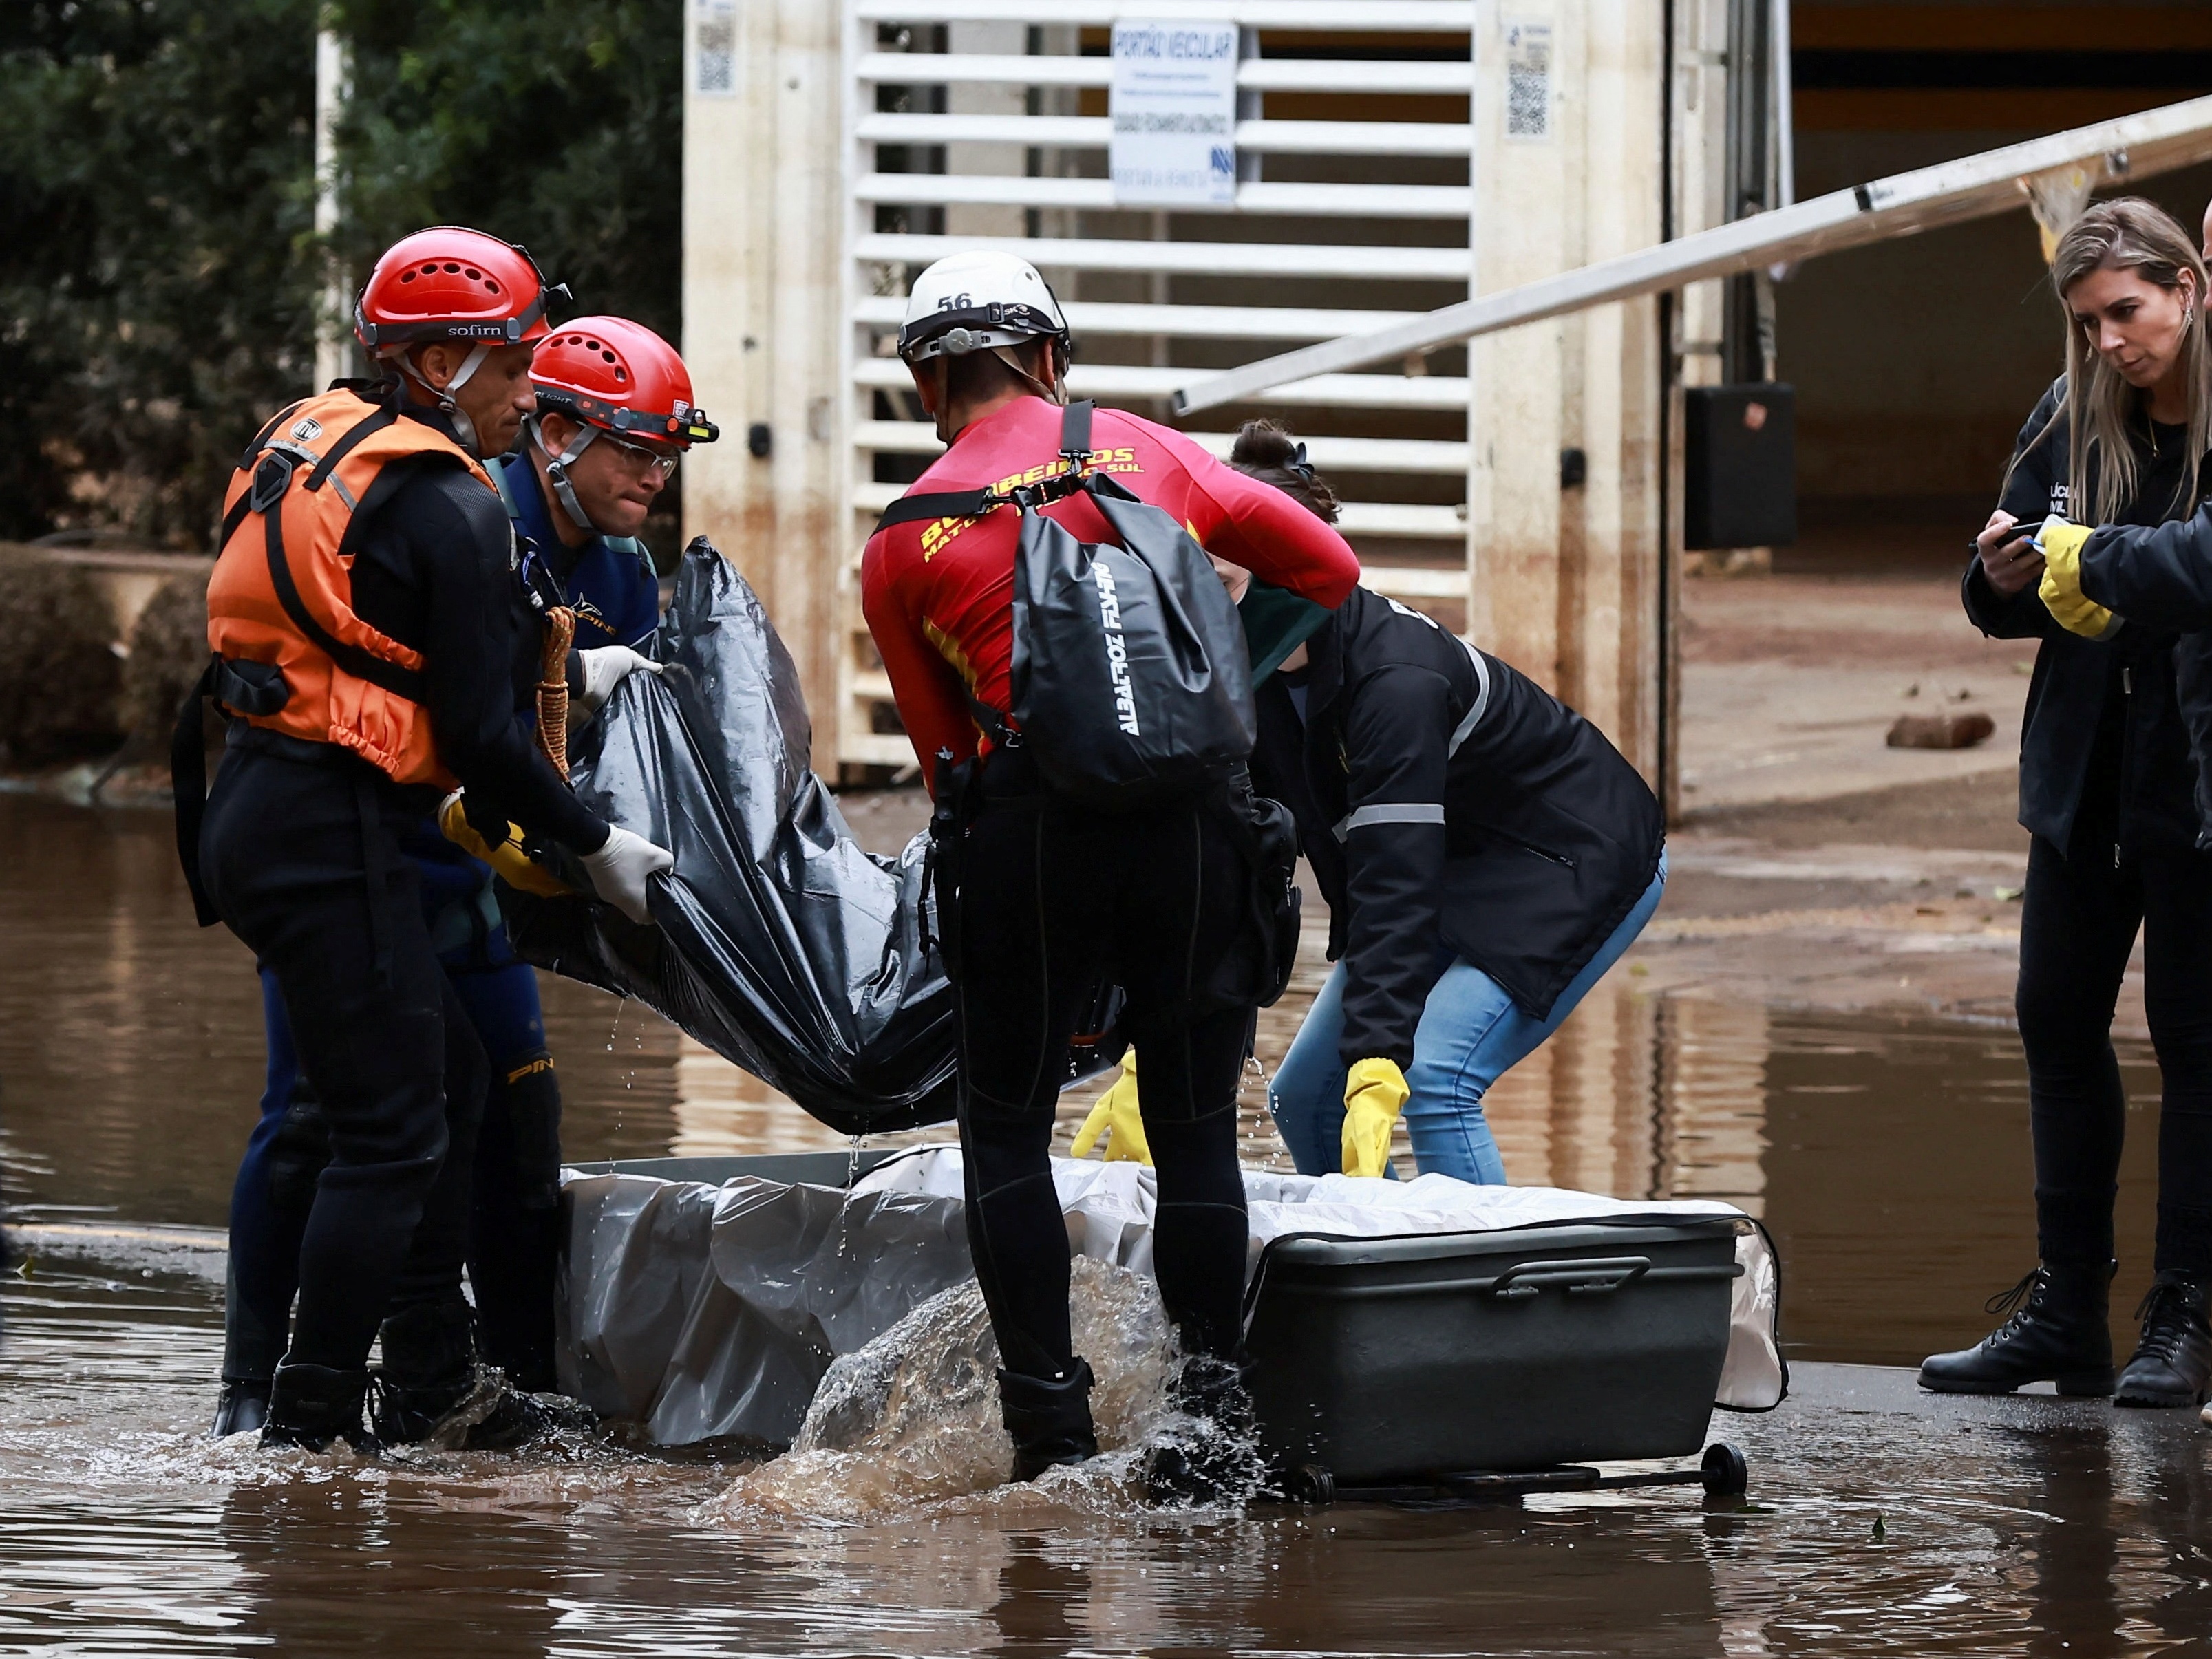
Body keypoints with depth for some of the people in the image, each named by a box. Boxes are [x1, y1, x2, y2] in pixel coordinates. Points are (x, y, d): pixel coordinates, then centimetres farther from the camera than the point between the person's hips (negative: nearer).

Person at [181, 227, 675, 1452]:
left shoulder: (309, 441, 15)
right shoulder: (446, 506, -14)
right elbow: (481, 733, -15)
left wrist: (562, 665, 26)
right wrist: (594, 847, -2)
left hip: (252, 803, 10)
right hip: (334, 837, -10)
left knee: (451, 1074, 20)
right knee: (391, 1133, -4)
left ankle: (427, 1384, 24)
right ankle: (309, 1429, -4)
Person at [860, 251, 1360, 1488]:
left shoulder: (903, 547, 12)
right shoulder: (1145, 452, 14)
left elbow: (949, 752, 14)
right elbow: (1328, 569, 16)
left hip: (1039, 826, -1)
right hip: (1198, 820, 1)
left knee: (1008, 1127, 12)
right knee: (1198, 1127, 12)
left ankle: (1053, 1425, 6)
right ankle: (1217, 1402, 6)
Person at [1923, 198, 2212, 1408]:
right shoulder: (2072, 417, 7)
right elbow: (2003, 605, 13)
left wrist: (2098, 560, -21)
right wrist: (2004, 574, -8)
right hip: (2087, 767, 6)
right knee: (2058, 1023, 7)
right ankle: (2066, 1309, 14)